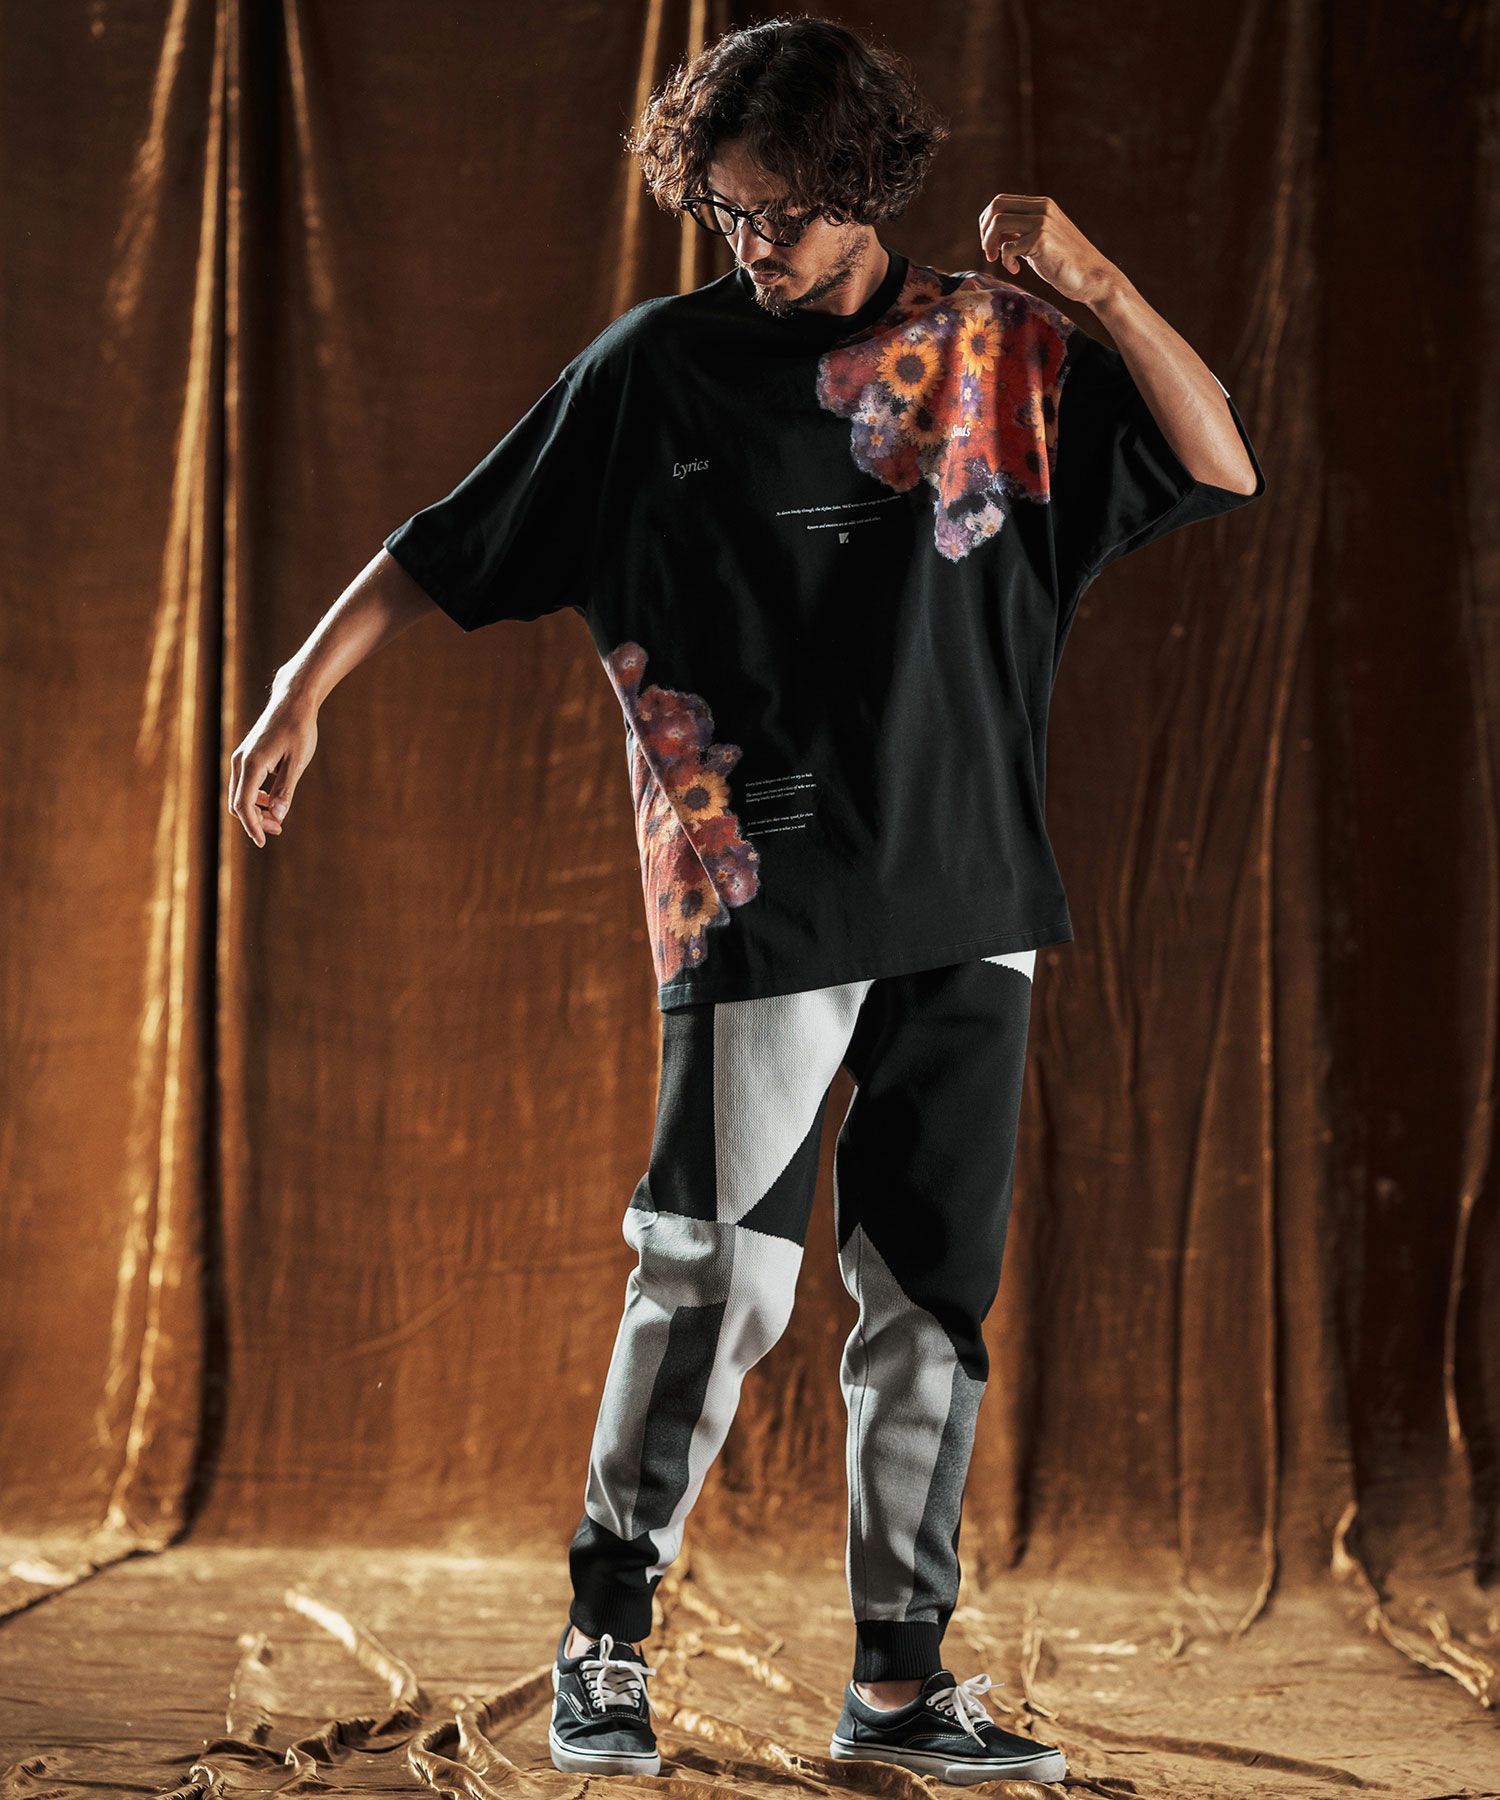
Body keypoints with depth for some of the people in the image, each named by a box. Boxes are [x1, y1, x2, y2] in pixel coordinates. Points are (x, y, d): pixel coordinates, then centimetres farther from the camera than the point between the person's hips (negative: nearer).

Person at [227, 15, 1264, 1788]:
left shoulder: (997, 349, 9)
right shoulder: (658, 363, 4)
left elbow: (1222, 465, 4)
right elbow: (449, 545, 8)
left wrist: (1093, 282, -7)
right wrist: (302, 689, 0)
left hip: (966, 904, 3)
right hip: (754, 896, -3)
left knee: (933, 1293, 5)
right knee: (721, 1274, -8)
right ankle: (606, 1637, 9)